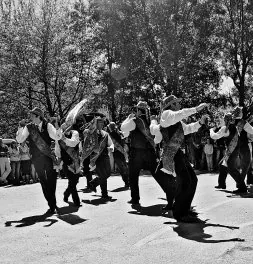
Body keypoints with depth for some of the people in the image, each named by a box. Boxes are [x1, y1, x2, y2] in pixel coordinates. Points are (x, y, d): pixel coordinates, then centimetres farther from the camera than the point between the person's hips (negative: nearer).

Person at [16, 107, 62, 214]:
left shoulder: (47, 126, -2)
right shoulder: (28, 127, 0)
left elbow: (57, 137, -11)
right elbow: (19, 140, -5)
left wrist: (57, 128, -30)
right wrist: (20, 128, -19)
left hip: (49, 156, -1)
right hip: (37, 159, 1)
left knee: (52, 180, 2)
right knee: (44, 182, 6)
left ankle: (53, 204, 18)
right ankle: (52, 205, 16)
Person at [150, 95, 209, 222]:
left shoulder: (177, 122, 25)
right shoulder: (167, 114, -3)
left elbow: (187, 128, 37)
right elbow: (180, 114, -23)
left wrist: (200, 123, 26)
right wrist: (196, 109, -23)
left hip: (178, 153, 10)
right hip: (170, 154, -10)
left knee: (193, 179, 11)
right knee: (185, 181, -15)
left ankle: (184, 208, 22)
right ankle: (179, 213, -5)